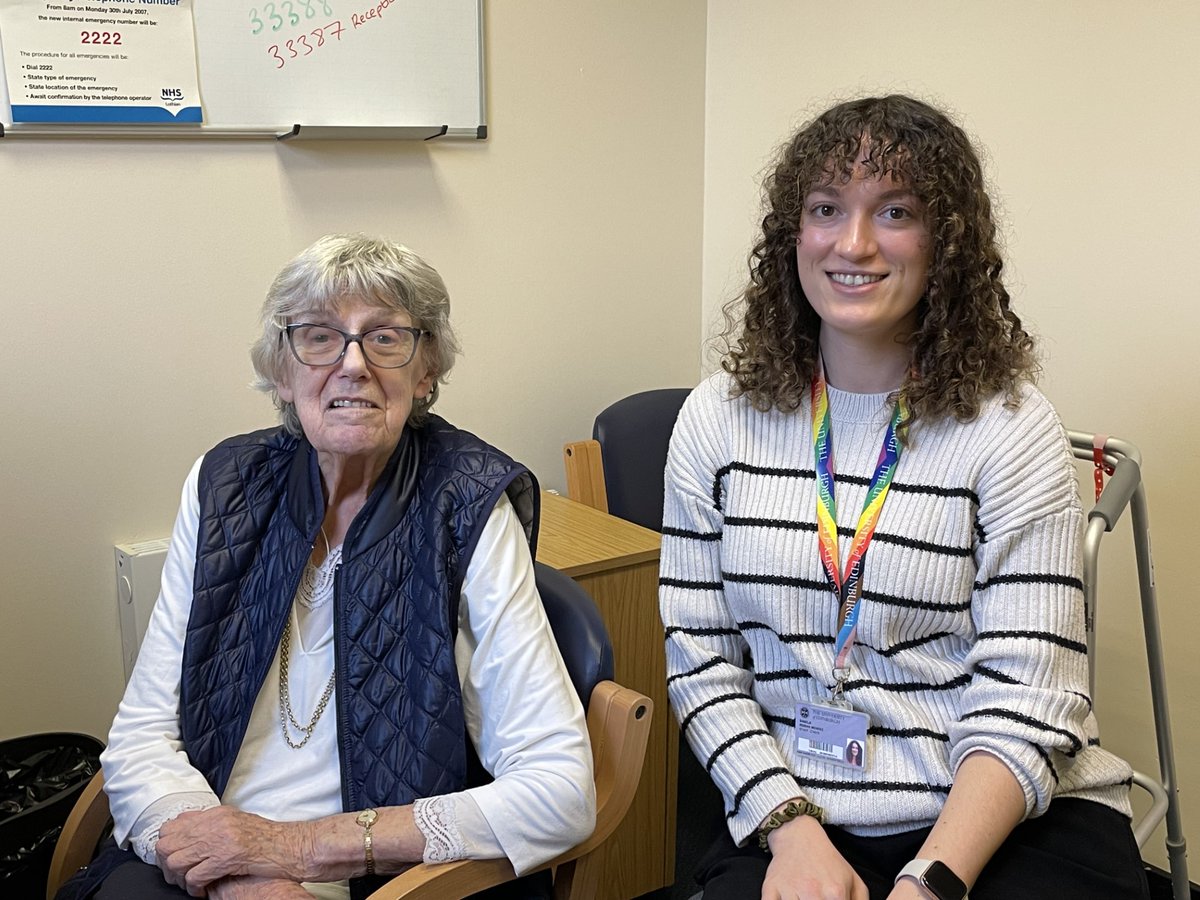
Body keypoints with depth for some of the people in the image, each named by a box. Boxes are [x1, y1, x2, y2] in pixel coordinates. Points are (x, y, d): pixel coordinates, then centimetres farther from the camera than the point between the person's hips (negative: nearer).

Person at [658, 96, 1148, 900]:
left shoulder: (1011, 426, -5)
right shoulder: (719, 418, 3)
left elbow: (1023, 702, -9)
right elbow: (701, 663, 2)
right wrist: (790, 827, -10)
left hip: (1007, 820, 0)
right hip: (792, 817, 1)